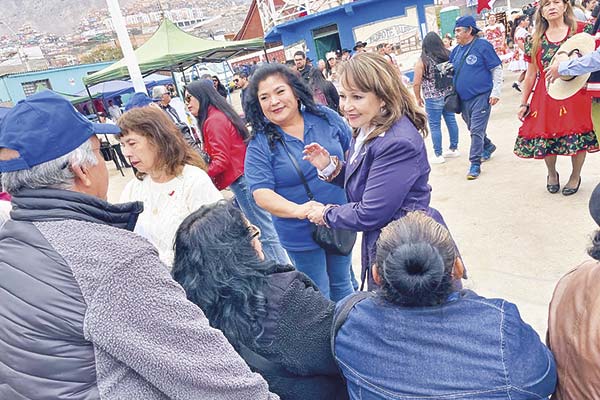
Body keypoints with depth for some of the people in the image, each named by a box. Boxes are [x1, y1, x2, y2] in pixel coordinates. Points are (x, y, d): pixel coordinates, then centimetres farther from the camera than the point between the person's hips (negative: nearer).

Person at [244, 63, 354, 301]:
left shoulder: (326, 118, -4)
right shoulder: (260, 144, -13)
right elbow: (261, 194, -19)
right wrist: (299, 210, -34)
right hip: (301, 235, -3)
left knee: (341, 284, 24)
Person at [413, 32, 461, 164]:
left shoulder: (422, 61, -12)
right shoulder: (449, 54, 0)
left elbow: (416, 83, -12)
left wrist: (418, 98, 2)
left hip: (433, 98, -5)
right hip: (449, 95, 5)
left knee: (435, 126, 4)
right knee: (451, 121, 16)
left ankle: (438, 155, 11)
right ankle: (454, 149, 29)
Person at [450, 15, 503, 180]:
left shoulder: (482, 46, -7)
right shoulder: (456, 50, 10)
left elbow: (497, 69, -6)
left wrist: (495, 92, -12)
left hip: (481, 96, -7)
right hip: (463, 99, 7)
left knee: (476, 131, -9)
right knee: (473, 129, 18)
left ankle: (475, 164, -3)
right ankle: (488, 147, 43)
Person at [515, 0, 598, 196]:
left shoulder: (581, 31, 2)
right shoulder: (536, 41, 8)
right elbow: (530, 75, 10)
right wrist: (523, 103, 9)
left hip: (575, 93, -1)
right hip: (545, 98, 2)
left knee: (577, 136, 1)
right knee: (546, 138, 2)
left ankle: (575, 176, 25)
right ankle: (552, 174, 30)